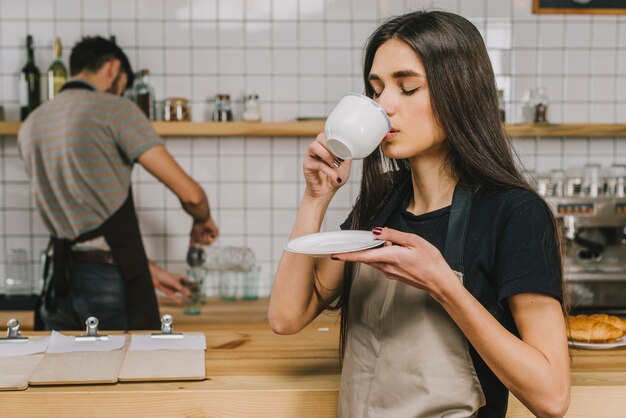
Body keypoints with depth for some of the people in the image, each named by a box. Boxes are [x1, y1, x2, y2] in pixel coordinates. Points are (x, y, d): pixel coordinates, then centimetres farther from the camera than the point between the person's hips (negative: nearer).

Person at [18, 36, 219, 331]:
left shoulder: (31, 127, 14)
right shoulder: (114, 109, -7)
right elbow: (189, 192, -11)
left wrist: (147, 269, 20)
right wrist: (202, 220, 12)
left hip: (59, 281, 6)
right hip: (110, 281, -6)